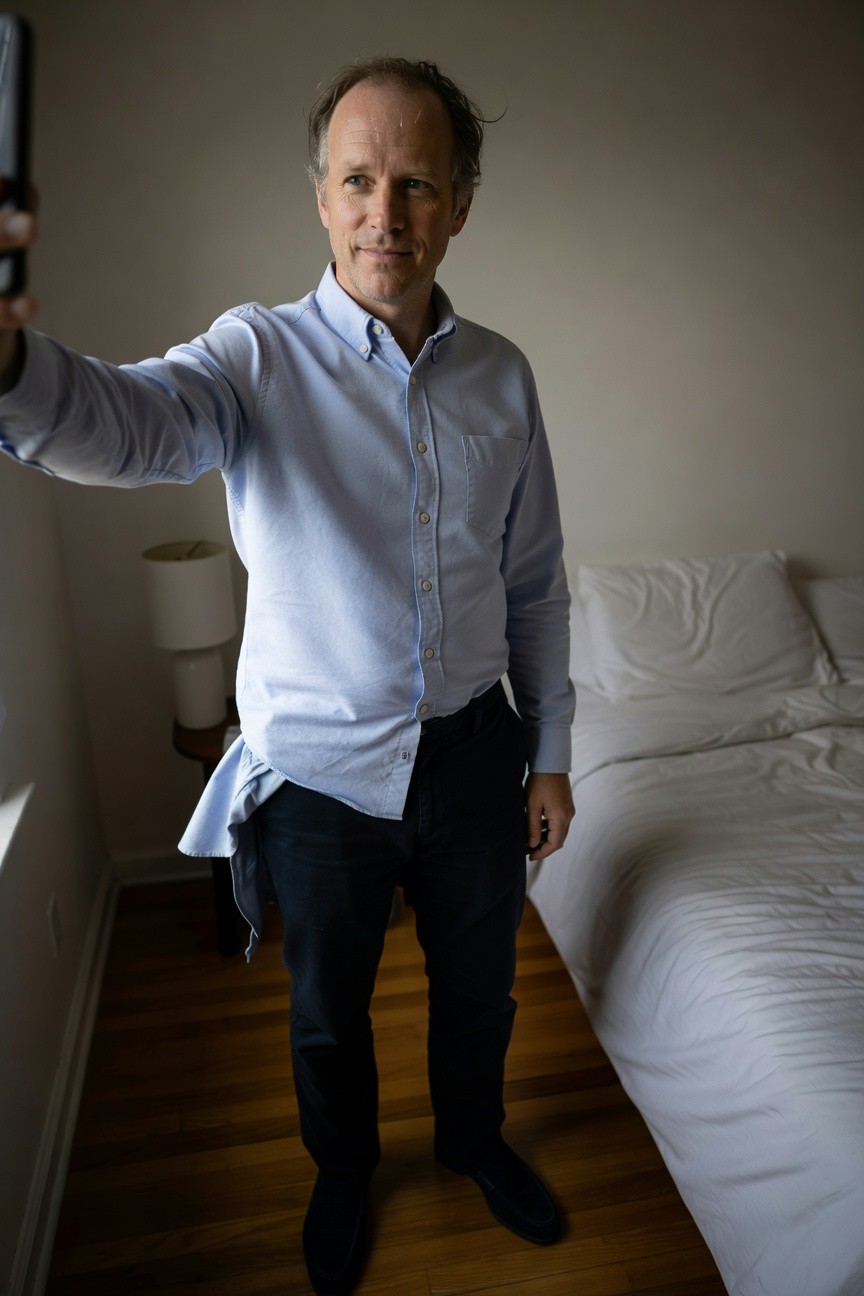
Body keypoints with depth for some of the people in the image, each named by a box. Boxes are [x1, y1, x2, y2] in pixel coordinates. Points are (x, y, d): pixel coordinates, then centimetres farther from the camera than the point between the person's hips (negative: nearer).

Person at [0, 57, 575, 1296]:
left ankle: (473, 1137, 55)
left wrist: (551, 751, 5)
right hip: (318, 769, -2)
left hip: (474, 752, 3)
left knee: (479, 983, 23)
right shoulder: (259, 357, -11)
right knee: (328, 1011, 20)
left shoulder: (502, 376, 0)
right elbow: (128, 423, -34)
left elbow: (536, 585, 4)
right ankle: (344, 1173, 52)